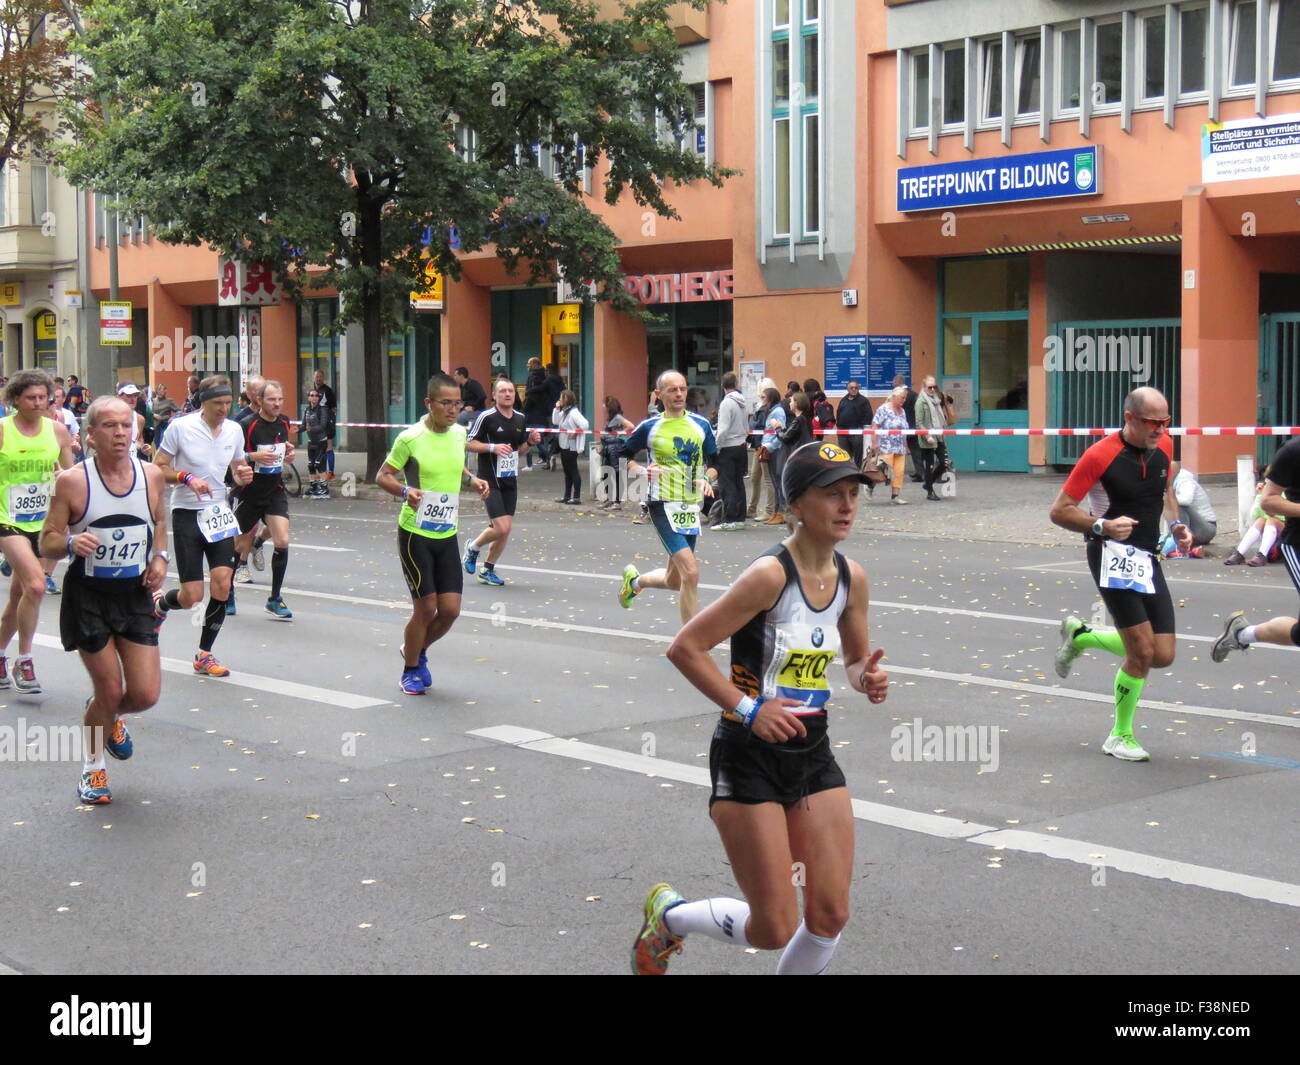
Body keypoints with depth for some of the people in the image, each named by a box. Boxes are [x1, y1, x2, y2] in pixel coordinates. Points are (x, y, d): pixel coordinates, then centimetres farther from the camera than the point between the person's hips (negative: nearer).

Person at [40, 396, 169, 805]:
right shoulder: (72, 481, -12)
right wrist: (70, 543, -29)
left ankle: (110, 716, 35)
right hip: (88, 596, -3)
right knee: (109, 691, -1)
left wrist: (160, 557, -1)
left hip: (135, 594, 3)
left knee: (145, 694, -2)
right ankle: (93, 768, 26)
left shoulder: (151, 476, -2)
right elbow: (47, 543, -8)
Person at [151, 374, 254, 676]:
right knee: (192, 597, -7)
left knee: (222, 583, -12)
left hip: (219, 514, 4)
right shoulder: (181, 427, -9)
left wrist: (243, 476, -5)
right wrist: (187, 478, -21)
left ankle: (204, 655, 5)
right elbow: (158, 468, -4)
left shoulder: (234, 430, 5)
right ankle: (159, 603, 30)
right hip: (186, 513, -4)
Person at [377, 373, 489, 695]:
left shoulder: (459, 433, 5)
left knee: (450, 610, 2)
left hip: (447, 534, 5)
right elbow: (383, 476, -5)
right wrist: (405, 491, -24)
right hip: (415, 533, -5)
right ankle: (411, 671, 20)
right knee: (425, 608, -3)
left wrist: (472, 479, 4)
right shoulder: (410, 438, -12)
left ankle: (418, 650, 32)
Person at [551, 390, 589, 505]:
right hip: (564, 446, 10)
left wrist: (575, 433, -16)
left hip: (571, 447, -10)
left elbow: (585, 425, -26)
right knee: (567, 472, 15)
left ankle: (576, 497, 1)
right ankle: (567, 496, 22)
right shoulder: (564, 412, 10)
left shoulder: (573, 412, -19)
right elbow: (555, 422, 15)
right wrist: (557, 409, 5)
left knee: (573, 471, -4)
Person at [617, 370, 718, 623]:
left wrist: (708, 479, -4)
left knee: (674, 581, 15)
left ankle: (634, 580, 46)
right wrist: (642, 471, -10)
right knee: (691, 573, -20)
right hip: (664, 505, -5)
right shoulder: (650, 427, -2)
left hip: (692, 506, 5)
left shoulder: (701, 424, 7)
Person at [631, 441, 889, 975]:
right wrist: (748, 709, -21)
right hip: (749, 757, -7)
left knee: (830, 916, 2)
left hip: (813, 754, 7)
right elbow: (686, 647, -18)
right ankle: (667, 914, 26)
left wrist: (867, 679, -5)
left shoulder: (852, 578, 2)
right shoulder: (771, 574, -19)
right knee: (774, 929, -3)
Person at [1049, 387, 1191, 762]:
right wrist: (1103, 526, -26)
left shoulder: (1163, 446, 5)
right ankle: (1121, 736, 7)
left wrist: (1175, 524, 6)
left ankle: (1081, 636, 27)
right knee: (1142, 651, -14)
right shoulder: (1100, 456, -15)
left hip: (1148, 559, 7)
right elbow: (1059, 511, -11)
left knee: (1163, 656, 4)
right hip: (1114, 556, -7)